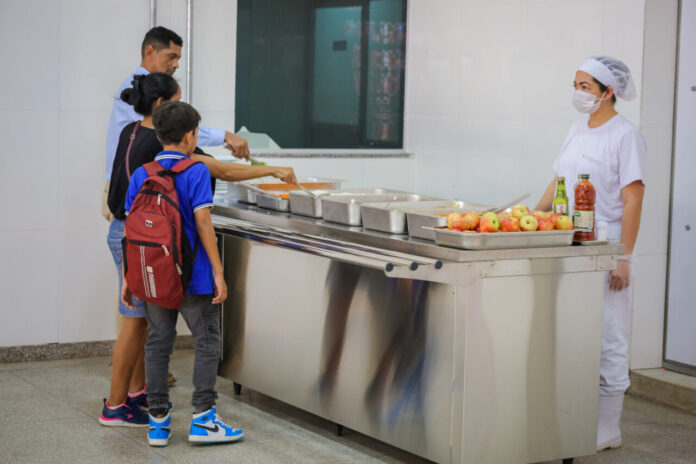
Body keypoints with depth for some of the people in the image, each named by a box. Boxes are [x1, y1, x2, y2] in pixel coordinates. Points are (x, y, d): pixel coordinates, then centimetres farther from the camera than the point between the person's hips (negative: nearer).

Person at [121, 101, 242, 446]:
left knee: (157, 344, 10)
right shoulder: (196, 172, -8)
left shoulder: (141, 175, 5)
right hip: (192, 275, -5)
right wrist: (218, 273, -11)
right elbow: (202, 223, -14)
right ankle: (202, 419, 3)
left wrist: (129, 279, 9)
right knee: (207, 342, 5)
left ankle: (158, 422, 13)